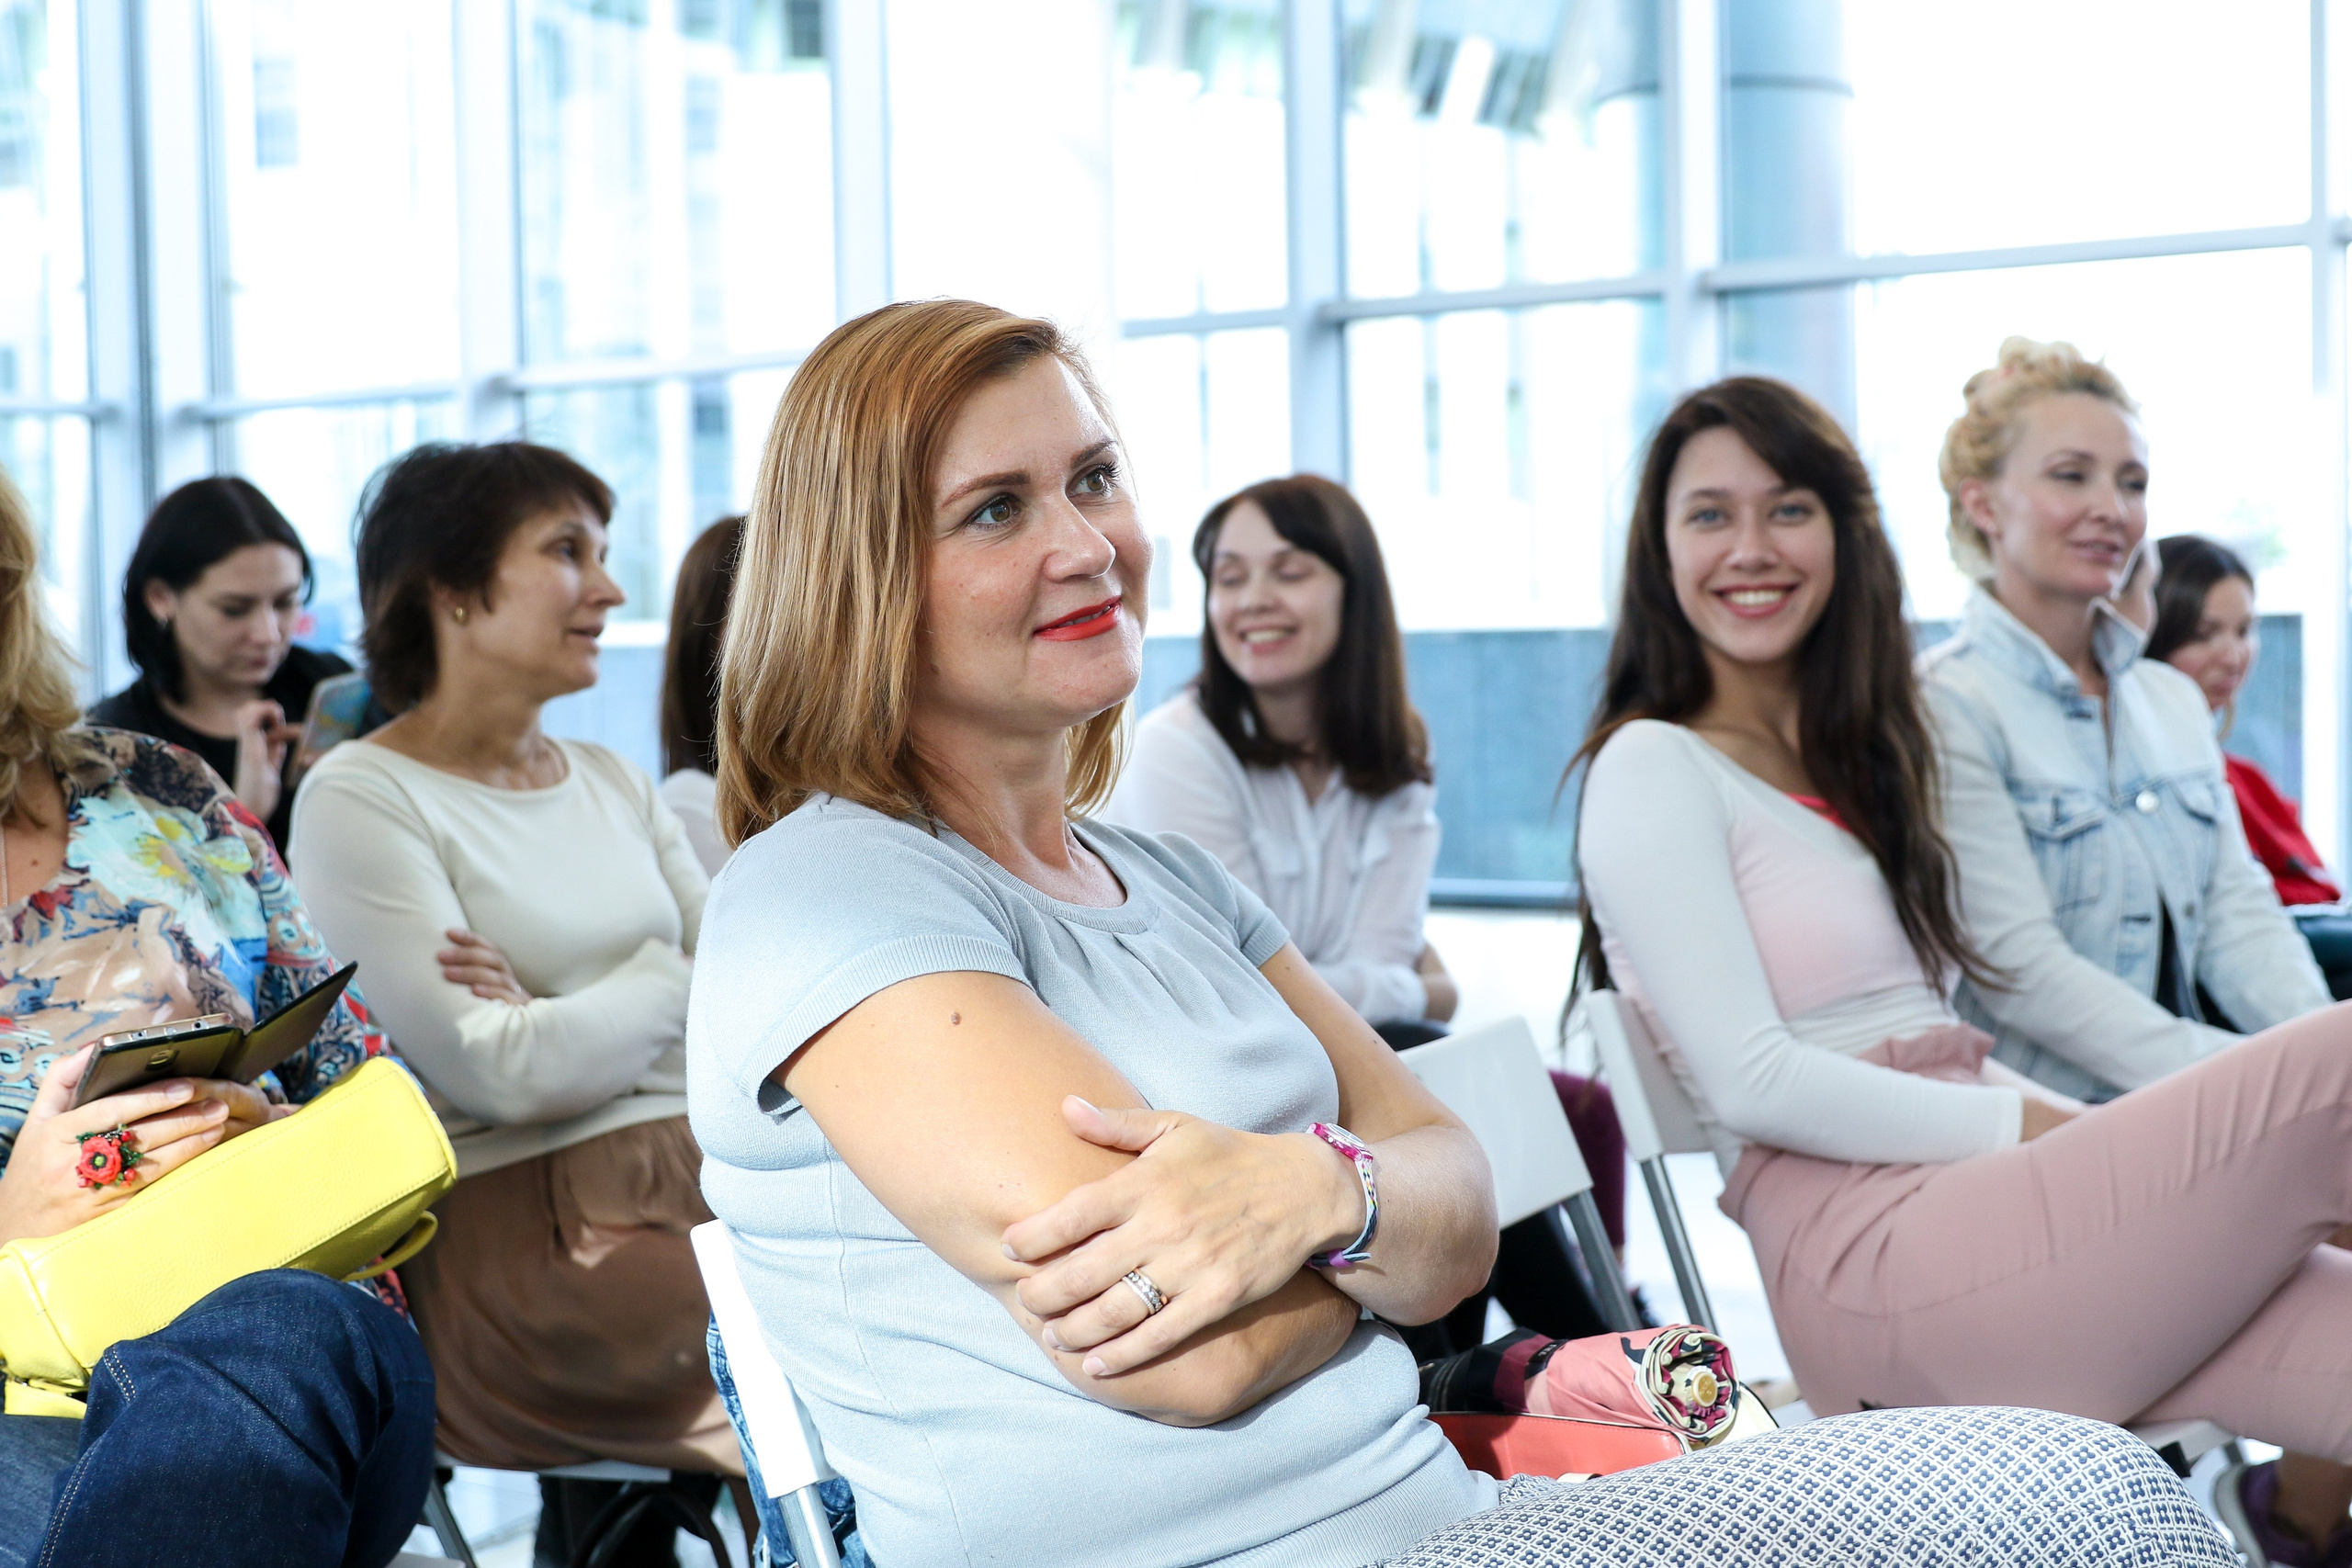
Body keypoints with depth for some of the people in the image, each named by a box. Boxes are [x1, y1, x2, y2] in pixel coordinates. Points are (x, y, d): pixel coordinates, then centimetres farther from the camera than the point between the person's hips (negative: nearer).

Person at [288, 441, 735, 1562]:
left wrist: (567, 1013, -8)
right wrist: (669, 983, 2)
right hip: (518, 1219, -6)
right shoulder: (360, 799, -3)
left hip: (702, 1174, 7)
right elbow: (502, 1073, -12)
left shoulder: (615, 785, 18)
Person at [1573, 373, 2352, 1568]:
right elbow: (1752, 1081, -10)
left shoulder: (1853, 761, 25)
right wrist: (2034, 1133, -11)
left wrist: (2122, 1139, 6)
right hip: (1870, 1254, -7)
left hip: (1988, 1209, 7)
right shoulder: (1653, 770, 0)